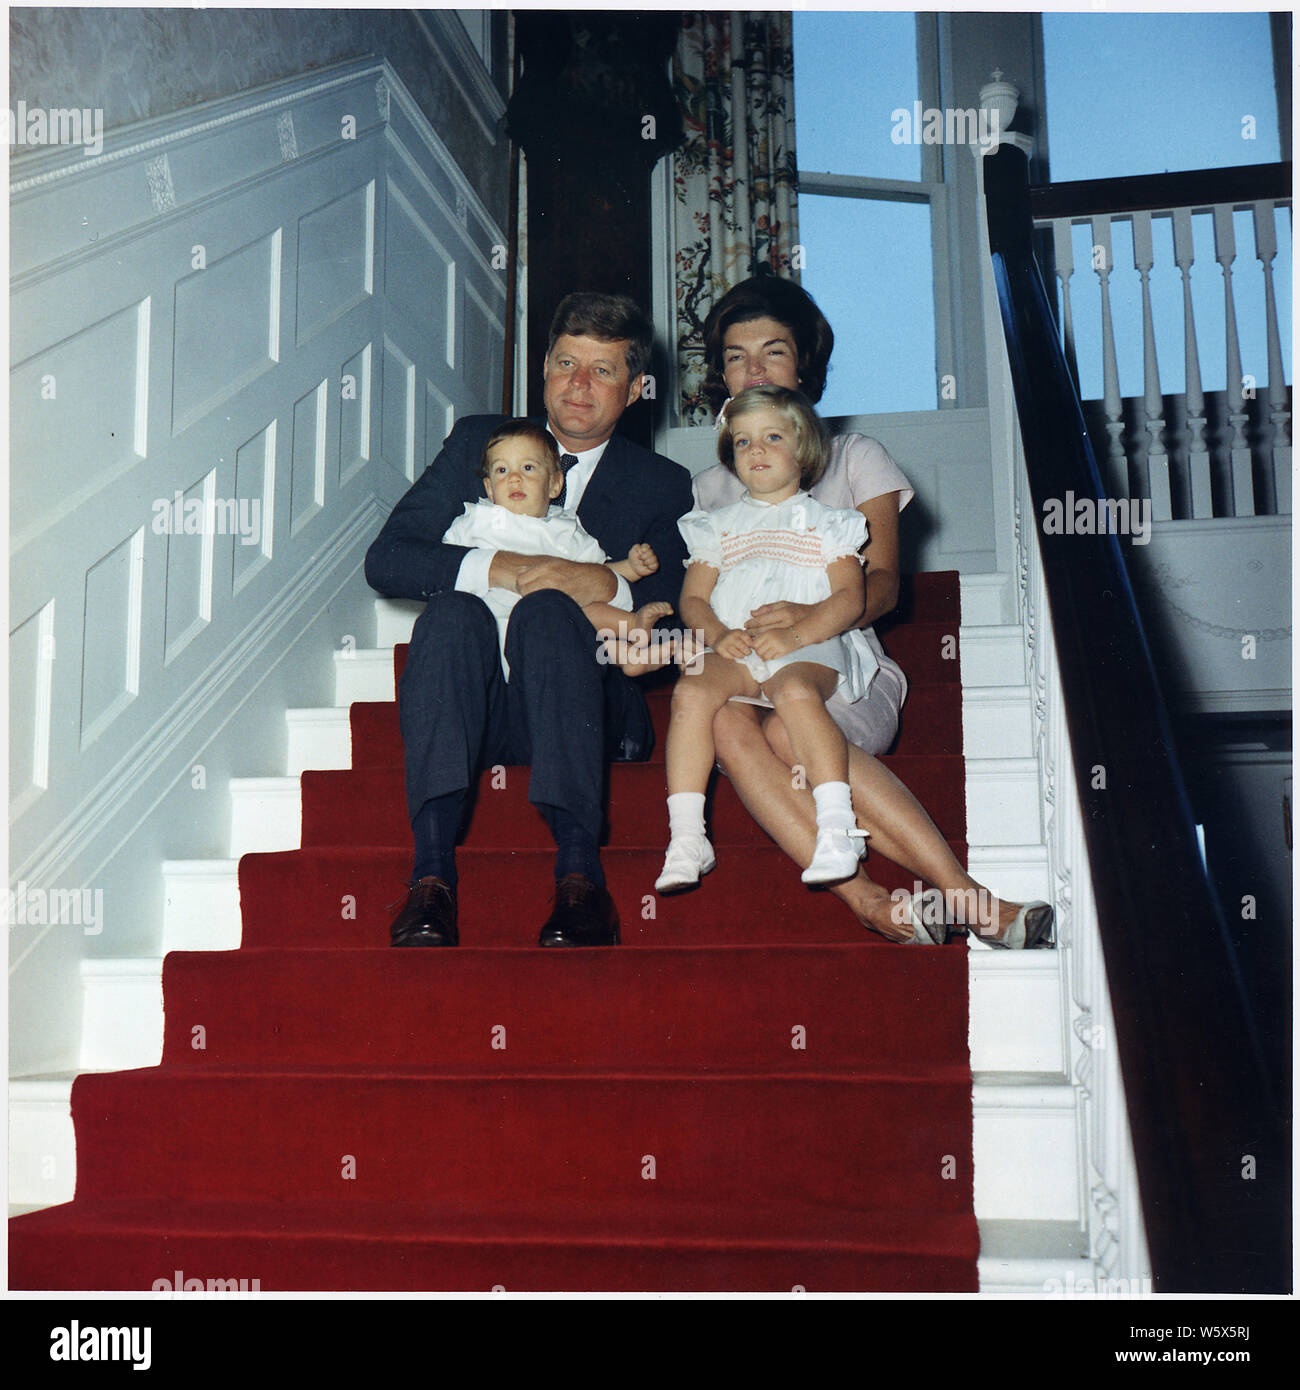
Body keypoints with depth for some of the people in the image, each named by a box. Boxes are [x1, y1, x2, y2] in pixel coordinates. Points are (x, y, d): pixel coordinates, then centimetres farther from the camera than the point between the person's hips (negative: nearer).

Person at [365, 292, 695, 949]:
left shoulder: (662, 485, 13)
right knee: (452, 611, -30)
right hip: (474, 704, 1)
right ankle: (432, 870, -41)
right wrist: (496, 566, -13)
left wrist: (610, 588, -17)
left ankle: (579, 870, -44)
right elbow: (385, 560, 3)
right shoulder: (477, 441, 14)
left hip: (587, 708, -1)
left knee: (548, 607, -31)